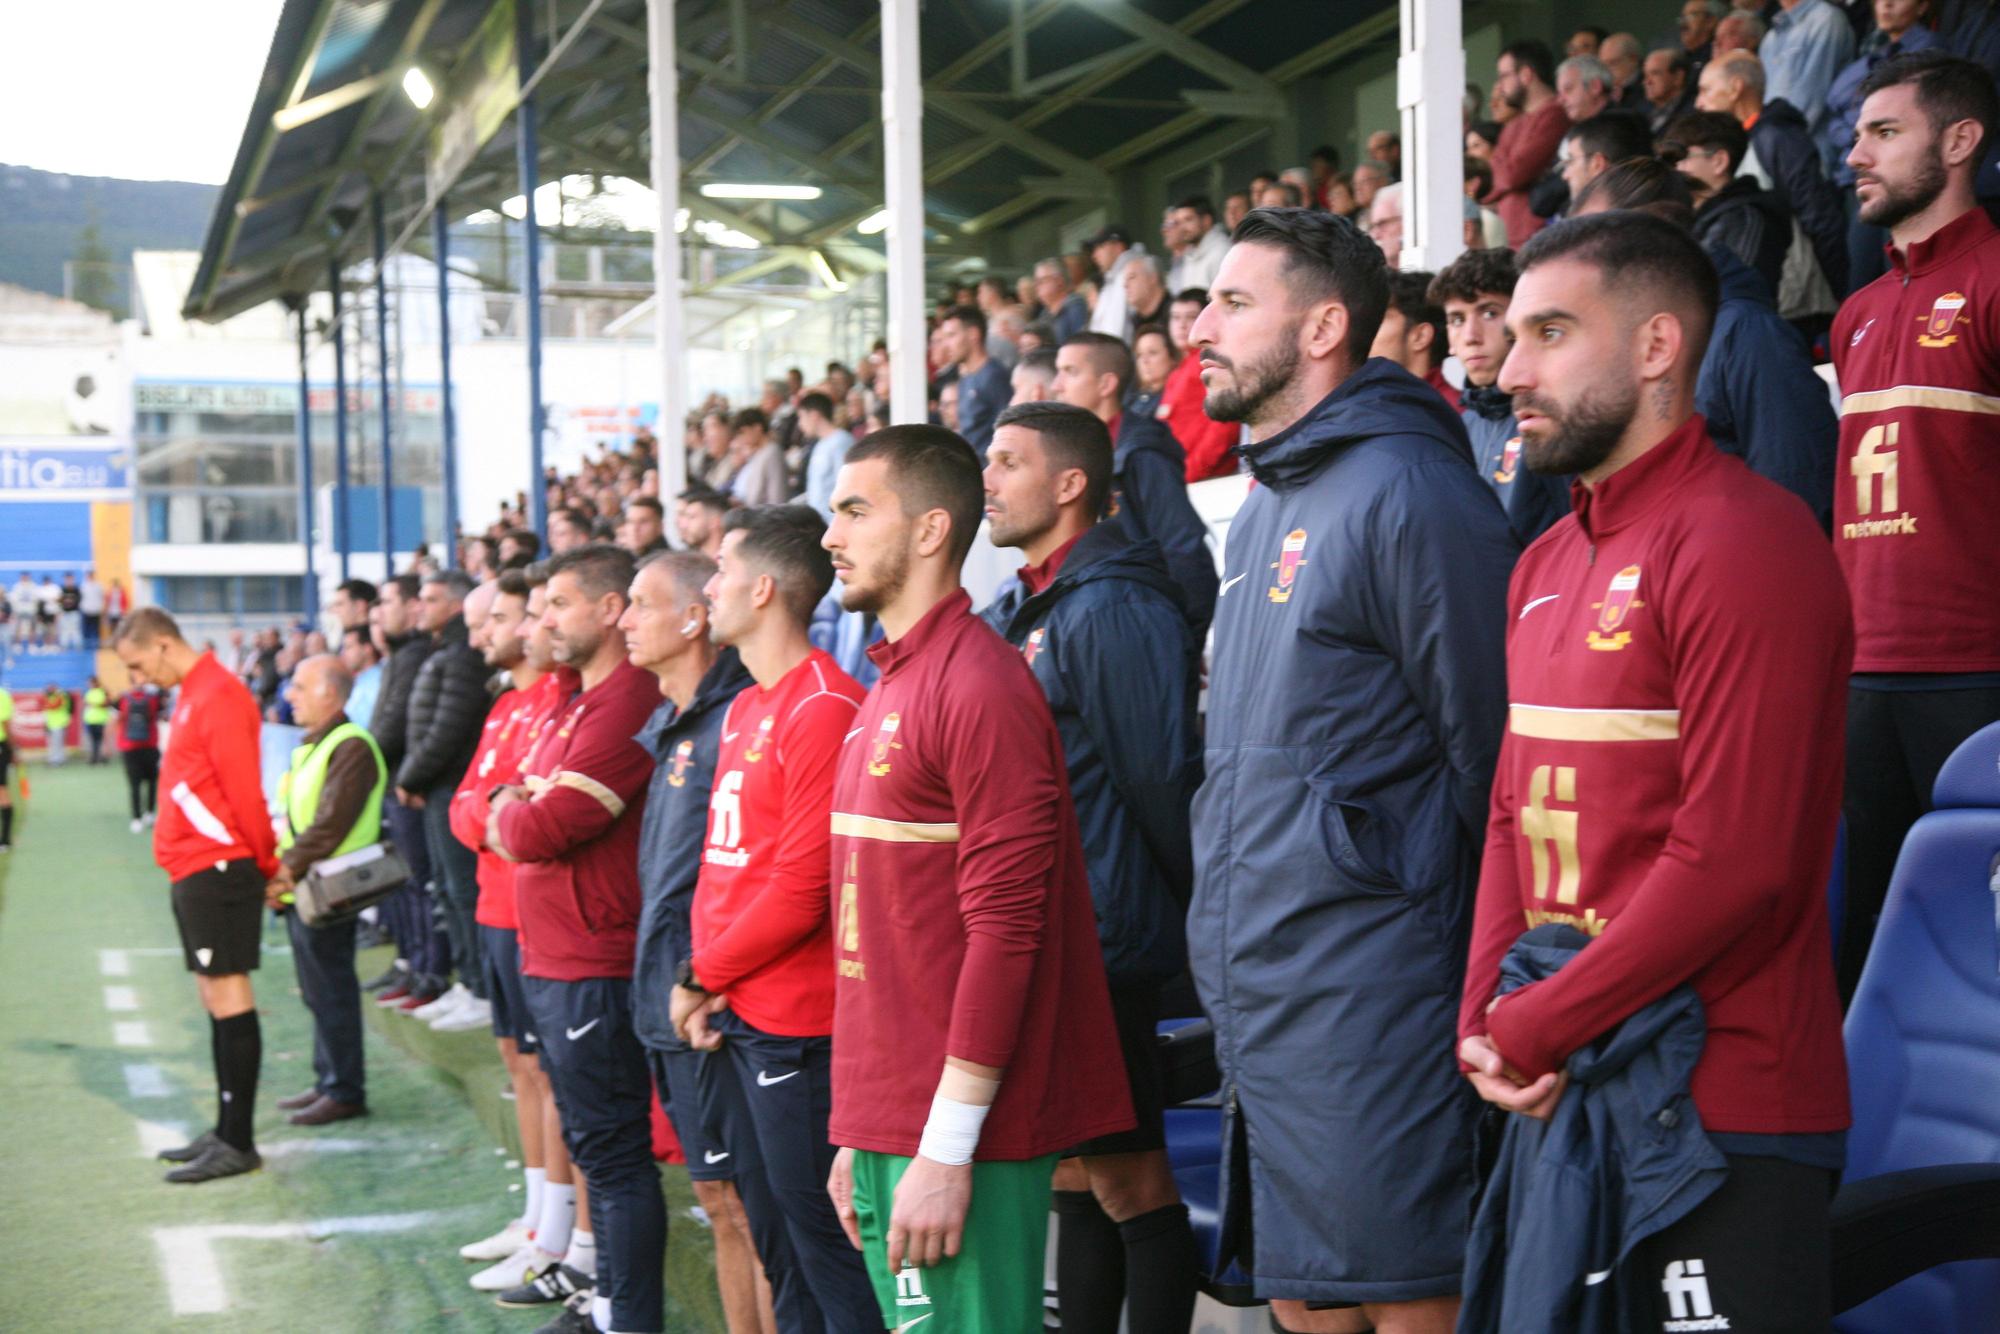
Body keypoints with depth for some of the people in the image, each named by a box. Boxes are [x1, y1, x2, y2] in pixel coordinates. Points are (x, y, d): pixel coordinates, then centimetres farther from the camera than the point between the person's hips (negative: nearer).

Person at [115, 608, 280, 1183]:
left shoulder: (219, 696, -15)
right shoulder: (194, 694, 16)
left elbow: (244, 791, -17)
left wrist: (267, 862, -8)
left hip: (217, 869, -10)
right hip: (196, 870, 10)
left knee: (226, 996, -7)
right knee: (216, 996, 12)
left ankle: (238, 1144, -5)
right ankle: (227, 1132, 19)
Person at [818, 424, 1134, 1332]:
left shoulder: (980, 687, -13)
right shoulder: (887, 689, 16)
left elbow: (1005, 928, -19)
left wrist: (946, 1151, -20)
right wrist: (858, 1134, 18)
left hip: (955, 1135, -9)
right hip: (883, 1121, 9)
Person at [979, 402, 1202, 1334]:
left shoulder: (1115, 610, -14)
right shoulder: (1009, 618, 15)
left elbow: (1163, 783, -17)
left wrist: (1190, 914, -12)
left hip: (1101, 944, -9)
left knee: (1130, 1182, -2)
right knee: (1077, 1178, 15)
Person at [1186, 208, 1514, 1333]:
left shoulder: (1408, 491, -14)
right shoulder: (1266, 505, 16)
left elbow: (1488, 753, -14)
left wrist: (1470, 978, -12)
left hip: (1366, 998, -10)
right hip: (1259, 1003, 10)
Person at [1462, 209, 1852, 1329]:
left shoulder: (1743, 543, -14)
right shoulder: (1547, 566, 14)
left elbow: (1735, 861, -21)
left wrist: (1532, 1031, -15)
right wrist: (1486, 1017, -1)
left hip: (1729, 1116, -8)